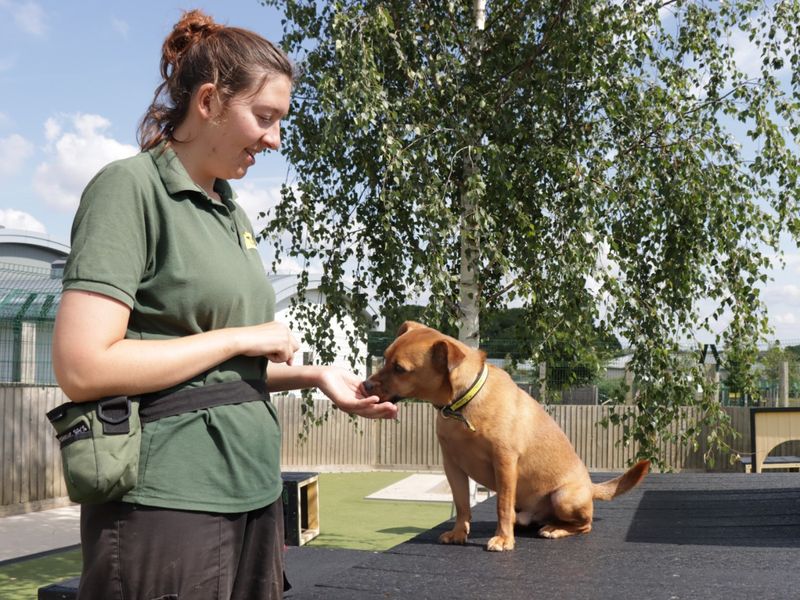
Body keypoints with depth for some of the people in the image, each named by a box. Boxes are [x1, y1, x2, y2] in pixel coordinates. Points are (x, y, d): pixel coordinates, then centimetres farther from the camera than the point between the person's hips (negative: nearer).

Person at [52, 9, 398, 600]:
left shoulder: (232, 212, 13)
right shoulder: (130, 187, -11)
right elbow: (82, 368, -21)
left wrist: (316, 374, 4)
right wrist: (242, 337, -14)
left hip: (252, 488, 8)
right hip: (168, 501, -8)